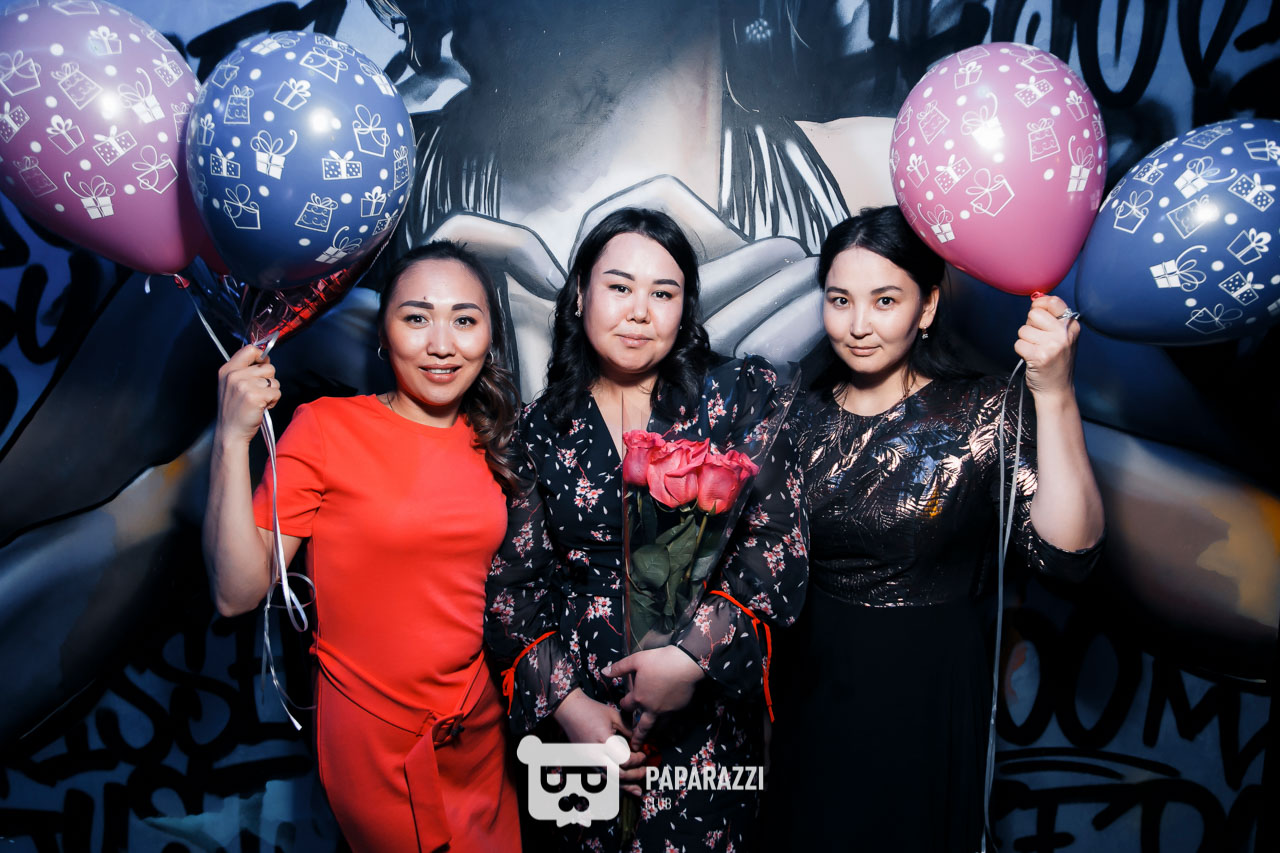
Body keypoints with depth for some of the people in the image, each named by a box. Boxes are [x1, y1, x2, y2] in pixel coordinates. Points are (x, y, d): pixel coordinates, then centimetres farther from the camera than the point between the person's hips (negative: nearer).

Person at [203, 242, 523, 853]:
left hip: (480, 727, 4)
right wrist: (233, 439, -26)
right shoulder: (326, 428, -14)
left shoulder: (491, 440, 0)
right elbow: (238, 593, -19)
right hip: (374, 737, -4)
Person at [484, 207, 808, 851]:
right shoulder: (540, 430, 2)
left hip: (707, 710, -1)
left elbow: (778, 541, -9)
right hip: (583, 711, 1)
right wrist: (565, 703, -9)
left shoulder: (739, 395, -2)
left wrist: (692, 654, -19)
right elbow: (511, 582, 2)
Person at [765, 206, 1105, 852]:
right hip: (809, 685, 3)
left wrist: (1054, 394, -34)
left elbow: (1065, 551, -27)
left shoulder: (981, 413, -13)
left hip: (926, 698, -3)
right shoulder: (805, 416, -3)